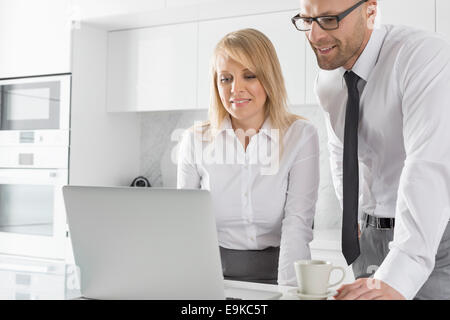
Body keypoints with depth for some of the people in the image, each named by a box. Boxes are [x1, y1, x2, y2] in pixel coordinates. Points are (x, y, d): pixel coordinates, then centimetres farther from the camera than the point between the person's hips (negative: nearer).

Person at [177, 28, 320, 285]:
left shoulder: (301, 136, -1)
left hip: (275, 271, -2)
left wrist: (288, 290, -22)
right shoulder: (196, 141, 4)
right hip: (214, 272, 2)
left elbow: (297, 225, -8)